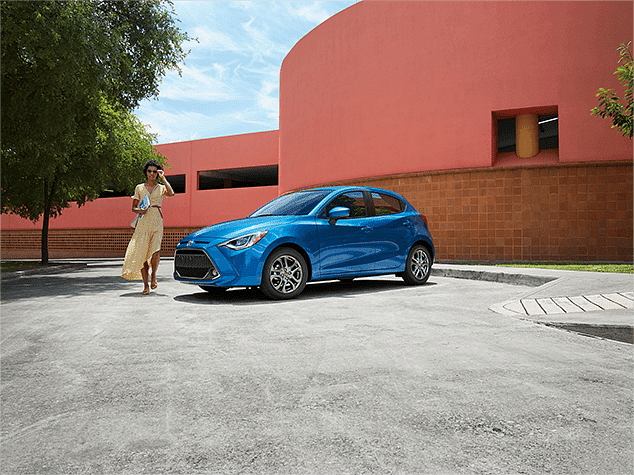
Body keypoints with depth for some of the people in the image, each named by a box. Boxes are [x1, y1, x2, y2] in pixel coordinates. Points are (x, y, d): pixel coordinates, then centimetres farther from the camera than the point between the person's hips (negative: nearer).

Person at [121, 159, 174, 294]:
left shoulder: (161, 188, 9)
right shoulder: (139, 188, 11)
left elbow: (171, 193, -14)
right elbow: (133, 208, 11)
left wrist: (163, 178, -7)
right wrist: (140, 211, -11)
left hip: (157, 223, -1)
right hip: (143, 223, 1)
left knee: (155, 250, -20)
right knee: (142, 253, -4)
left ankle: (153, 276, 5)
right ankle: (146, 285, 4)